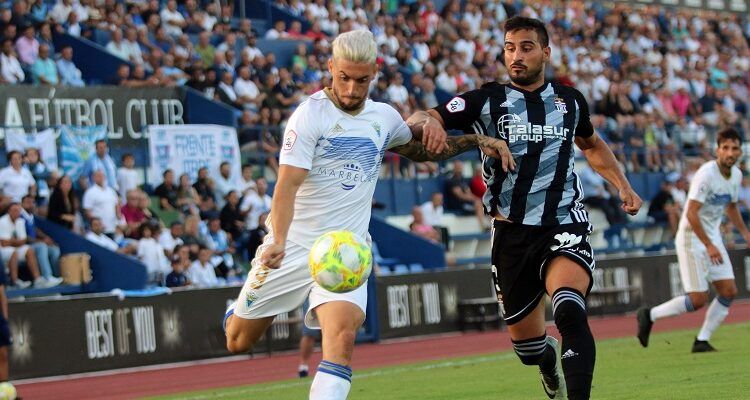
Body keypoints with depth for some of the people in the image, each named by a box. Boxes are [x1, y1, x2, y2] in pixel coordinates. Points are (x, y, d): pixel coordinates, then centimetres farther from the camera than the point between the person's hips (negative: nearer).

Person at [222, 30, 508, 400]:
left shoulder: (384, 117, 6)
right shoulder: (311, 114, -11)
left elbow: (422, 151, 27)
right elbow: (287, 183, -19)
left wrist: (474, 140, 12)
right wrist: (278, 241, -34)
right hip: (294, 245, -2)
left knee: (343, 334, -25)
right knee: (238, 342, 9)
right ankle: (240, 308, 45)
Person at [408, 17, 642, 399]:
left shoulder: (569, 100, 8)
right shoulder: (486, 100, 0)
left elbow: (592, 145, 29)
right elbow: (417, 121, -8)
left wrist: (623, 185, 18)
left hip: (564, 226, 0)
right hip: (512, 233, 1)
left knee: (569, 310, -30)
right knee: (528, 345, 12)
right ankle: (551, 359, 48)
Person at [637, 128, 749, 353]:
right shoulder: (706, 174, -21)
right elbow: (691, 213, -26)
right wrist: (708, 245, -27)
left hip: (712, 237, 8)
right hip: (692, 237, -8)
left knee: (729, 291, -3)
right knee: (698, 299, -10)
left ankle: (702, 341, 6)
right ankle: (649, 316, 8)